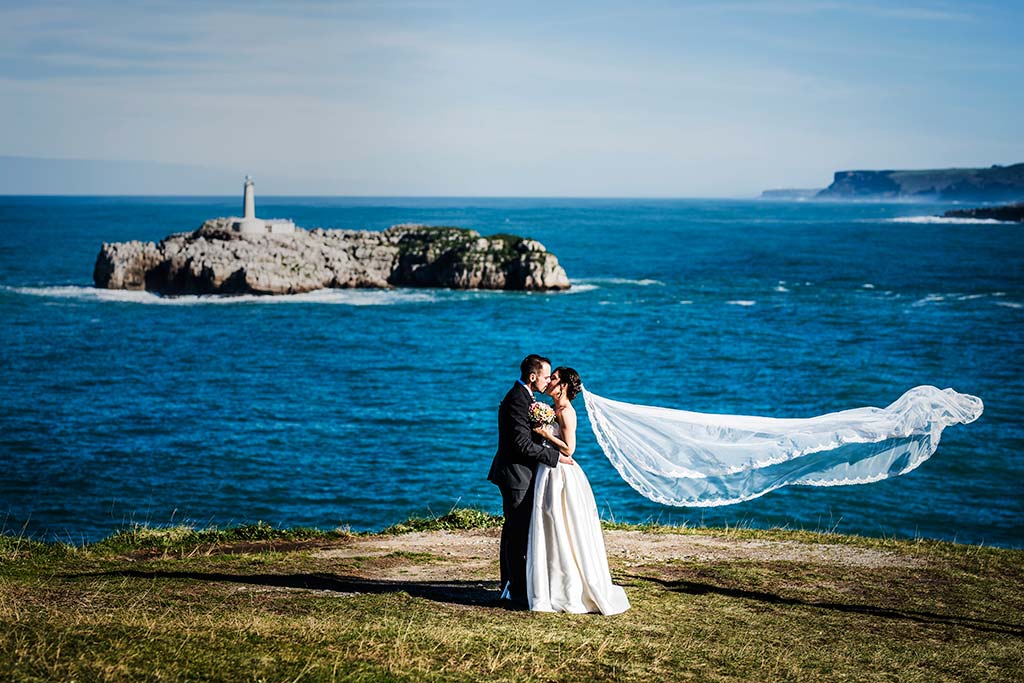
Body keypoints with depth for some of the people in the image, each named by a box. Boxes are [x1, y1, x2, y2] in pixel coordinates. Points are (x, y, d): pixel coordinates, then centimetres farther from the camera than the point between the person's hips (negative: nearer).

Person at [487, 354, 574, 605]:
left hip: (515, 474, 11)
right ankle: (518, 591, -4)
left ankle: (509, 585, 25)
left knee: (513, 530, 16)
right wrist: (557, 457, -18)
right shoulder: (517, 401, -20)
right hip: (516, 474, -11)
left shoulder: (522, 396, 13)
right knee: (519, 533, -7)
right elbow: (523, 445, -24)